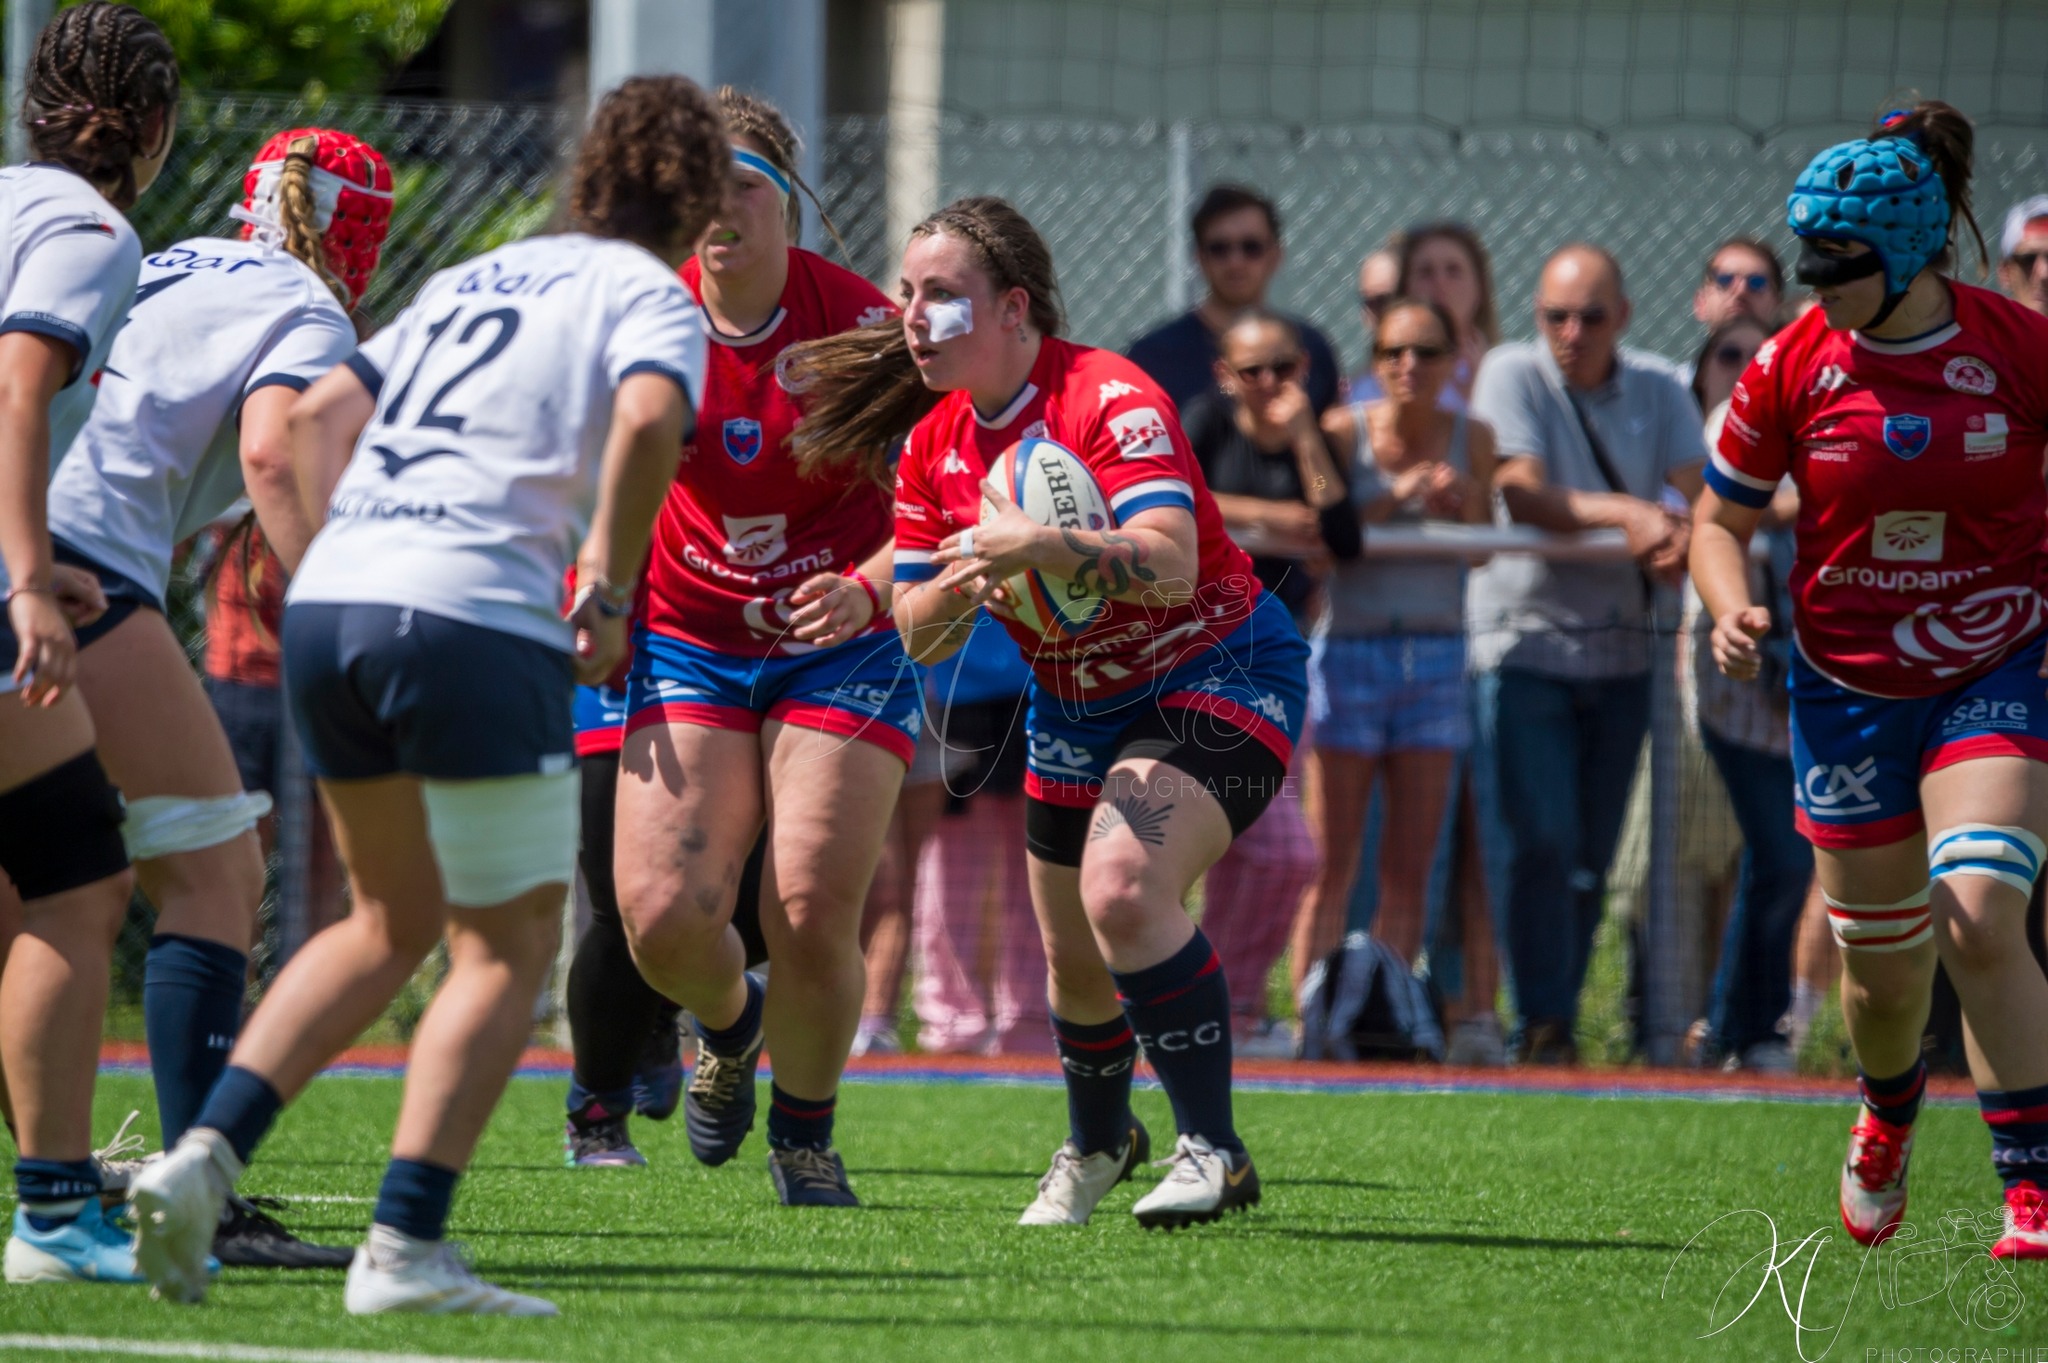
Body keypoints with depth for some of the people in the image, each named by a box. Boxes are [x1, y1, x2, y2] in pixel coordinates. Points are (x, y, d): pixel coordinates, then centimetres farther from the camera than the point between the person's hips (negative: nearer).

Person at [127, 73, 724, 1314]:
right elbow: (647, 418, -16)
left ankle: (203, 1159, 6)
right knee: (511, 945, 4)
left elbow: (320, 411, 20)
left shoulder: (476, 278, 26)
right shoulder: (648, 294, 5)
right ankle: (405, 1248, -5)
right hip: (472, 618, -7)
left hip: (328, 603, 7)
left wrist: (316, 564, 18)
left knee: (393, 922, 21)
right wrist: (609, 593, -8)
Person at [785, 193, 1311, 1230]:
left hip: (1217, 673, -7)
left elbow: (1170, 562, -38)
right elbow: (919, 633, 1)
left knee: (1122, 887, -29)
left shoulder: (1111, 399, -24)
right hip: (1075, 706, 7)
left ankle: (1213, 1151, -20)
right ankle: (1096, 1145, 44)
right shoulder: (934, 443, -2)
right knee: (1074, 958, 14)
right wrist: (954, 591, -22)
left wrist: (1035, 546, -53)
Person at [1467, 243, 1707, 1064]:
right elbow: (1522, 494, -15)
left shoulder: (1657, 392, 7)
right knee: (1540, 842, -12)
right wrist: (1624, 515, -23)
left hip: (1619, 648, 4)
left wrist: (1683, 536, -26)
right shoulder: (1512, 375, -3)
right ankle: (1542, 1026, -11)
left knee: (1592, 854, 6)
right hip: (1525, 635, -4)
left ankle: (1559, 1021, 14)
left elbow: (1707, 494, -5)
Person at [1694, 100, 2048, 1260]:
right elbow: (1722, 519, 5)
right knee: (1882, 968, 10)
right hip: (1848, 691, 3)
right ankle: (1889, 1114, 45)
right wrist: (1732, 607, -15)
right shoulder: (1794, 366, -6)